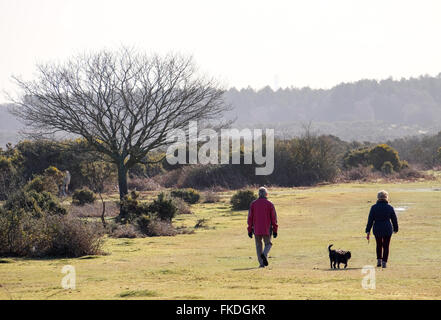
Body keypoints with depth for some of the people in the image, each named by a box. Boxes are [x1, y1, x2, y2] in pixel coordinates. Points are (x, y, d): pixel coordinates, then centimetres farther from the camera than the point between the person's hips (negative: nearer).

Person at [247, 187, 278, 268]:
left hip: (256, 229, 1)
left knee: (258, 245, 10)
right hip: (267, 229, -1)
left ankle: (261, 263, 3)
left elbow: (250, 217, 3)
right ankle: (264, 254, -18)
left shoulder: (253, 203, 4)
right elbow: (274, 217, -2)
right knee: (268, 244, 13)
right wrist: (275, 230, 3)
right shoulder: (269, 204, 0)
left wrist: (250, 230, 7)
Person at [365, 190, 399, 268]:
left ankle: (379, 261, 17)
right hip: (387, 229, -1)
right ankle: (384, 262, 2)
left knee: (379, 245, 21)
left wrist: (368, 231, -3)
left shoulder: (374, 207, -5)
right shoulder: (390, 208, -4)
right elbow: (394, 219, 4)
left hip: (377, 229, 1)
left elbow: (370, 220, -5)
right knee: (386, 246, 9)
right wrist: (395, 229, 20)